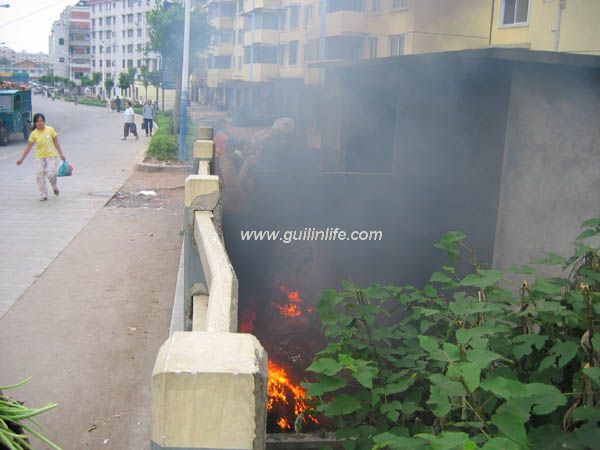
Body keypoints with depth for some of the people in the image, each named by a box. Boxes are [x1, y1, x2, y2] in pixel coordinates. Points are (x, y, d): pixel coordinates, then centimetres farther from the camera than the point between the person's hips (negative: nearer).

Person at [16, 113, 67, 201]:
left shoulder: (50, 130, -5)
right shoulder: (34, 134, -2)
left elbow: (56, 142, 3)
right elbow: (28, 147, 2)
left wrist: (61, 154, 0)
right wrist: (21, 159, 1)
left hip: (51, 155, -2)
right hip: (39, 157, 2)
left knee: (51, 174, -14)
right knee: (40, 176, -3)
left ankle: (55, 187, 19)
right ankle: (43, 195, 9)